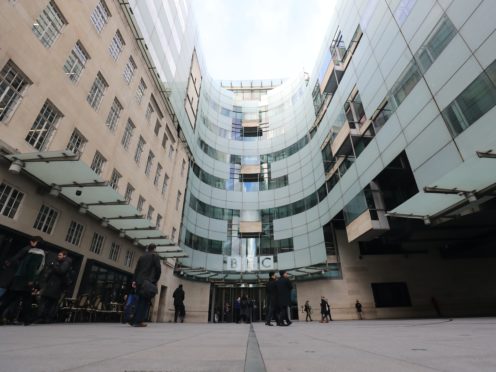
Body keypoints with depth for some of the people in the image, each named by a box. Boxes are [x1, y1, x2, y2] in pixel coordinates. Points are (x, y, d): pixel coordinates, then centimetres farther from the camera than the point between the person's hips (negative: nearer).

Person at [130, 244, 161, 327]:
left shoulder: (142, 257, 18)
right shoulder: (155, 256, 1)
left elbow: (136, 269, 13)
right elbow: (158, 269, -6)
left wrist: (134, 280, 12)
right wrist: (155, 280, 4)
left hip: (139, 281, 6)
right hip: (149, 282, -6)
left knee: (140, 301, 14)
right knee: (145, 302, -2)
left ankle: (134, 321, 13)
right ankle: (139, 321, -5)